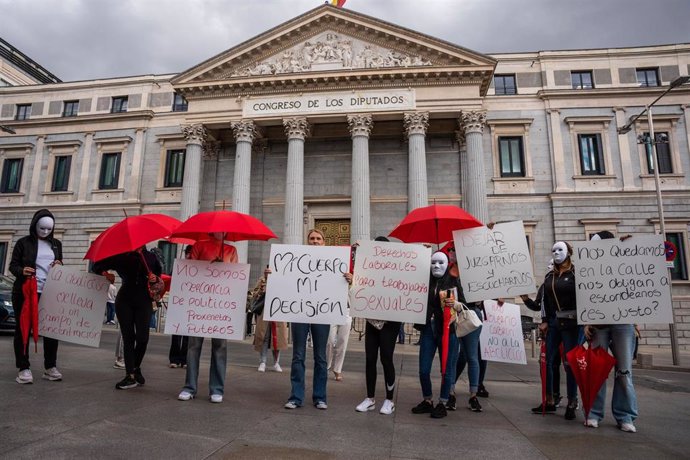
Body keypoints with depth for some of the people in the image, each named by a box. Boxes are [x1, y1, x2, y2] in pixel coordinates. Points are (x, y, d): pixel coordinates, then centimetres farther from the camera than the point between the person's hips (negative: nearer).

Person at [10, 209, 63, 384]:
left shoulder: (56, 244, 14)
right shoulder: (24, 242, 2)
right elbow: (13, 265, 1)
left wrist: (59, 265, -3)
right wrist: (22, 271, -20)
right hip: (26, 292, -3)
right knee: (23, 329, 2)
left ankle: (50, 367, 12)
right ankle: (24, 368, 10)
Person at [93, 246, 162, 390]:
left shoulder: (151, 257, 7)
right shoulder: (121, 257, 4)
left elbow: (160, 273, 19)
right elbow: (97, 266, 12)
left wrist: (155, 278, -2)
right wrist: (106, 273, -8)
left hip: (144, 301, 0)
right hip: (124, 301, 0)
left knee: (142, 338, -7)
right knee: (128, 338, 2)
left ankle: (136, 367, 21)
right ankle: (130, 376, 8)